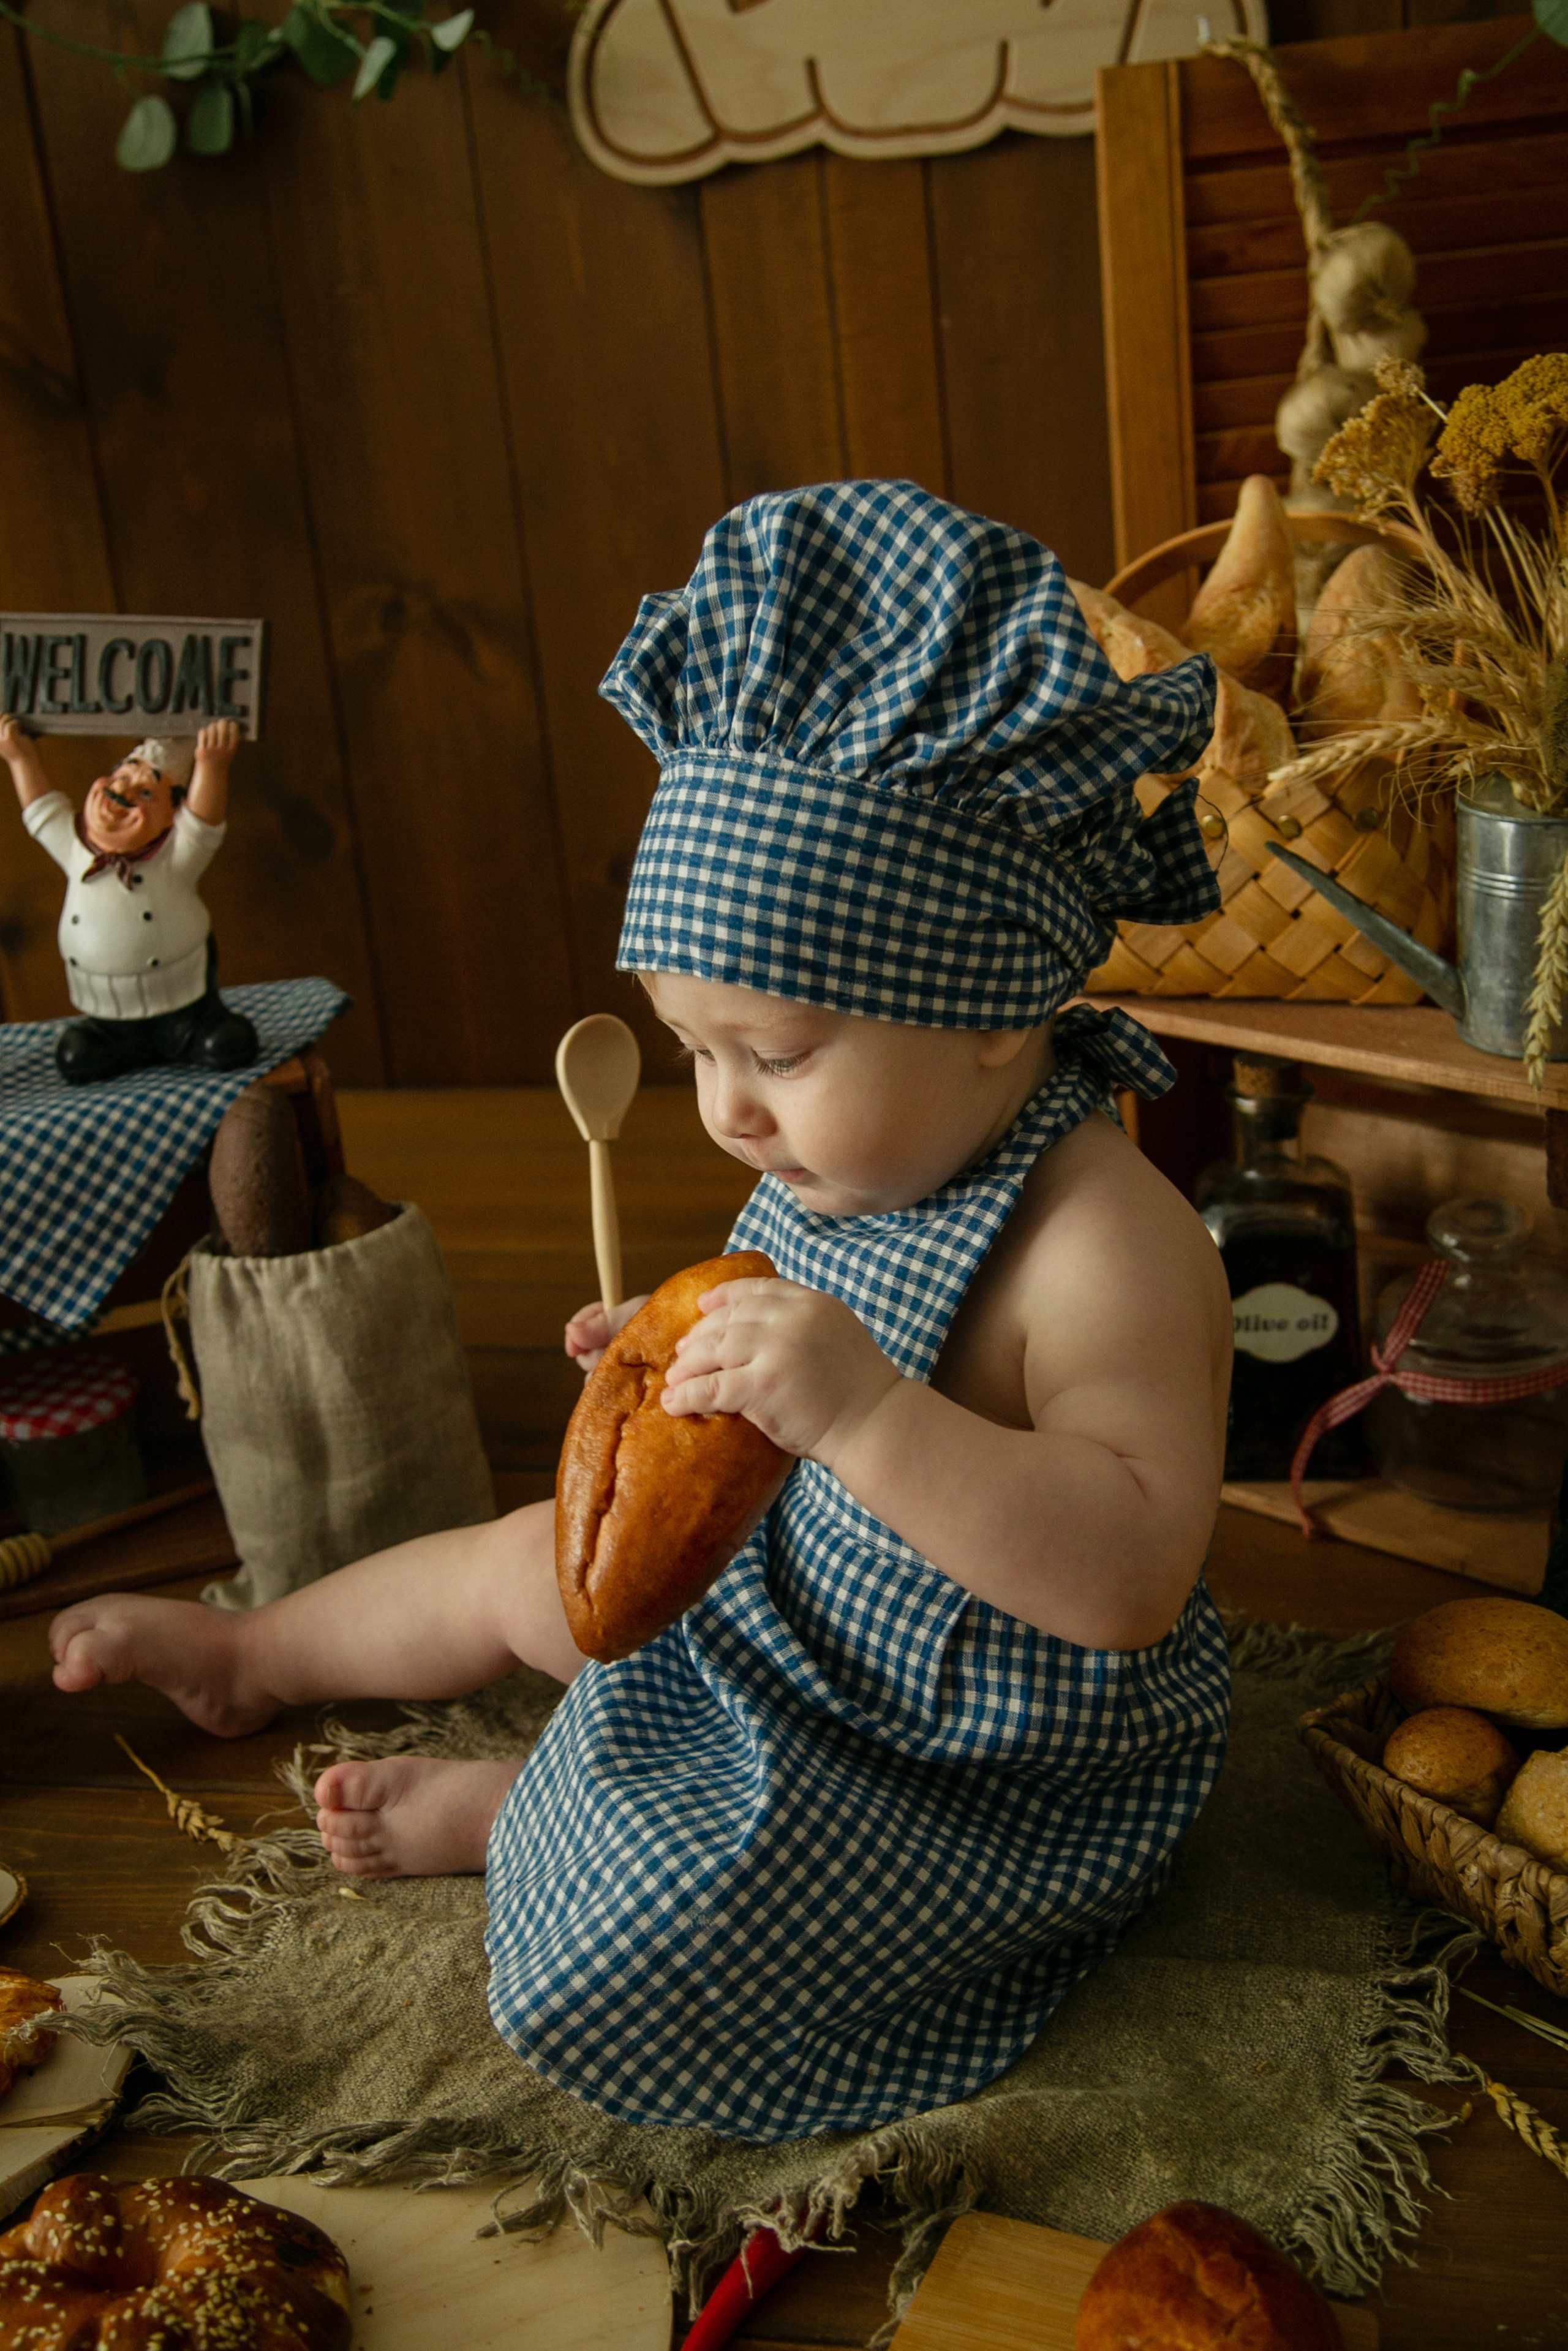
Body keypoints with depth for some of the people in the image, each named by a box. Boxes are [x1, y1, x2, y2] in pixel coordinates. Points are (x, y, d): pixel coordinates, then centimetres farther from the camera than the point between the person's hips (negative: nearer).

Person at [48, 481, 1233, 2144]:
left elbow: (1133, 1576, -39)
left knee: (614, 1969, -17)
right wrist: (693, 1362, -9)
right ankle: (245, 1656, 47)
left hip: (979, 1759, -8)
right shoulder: (848, 1166, -6)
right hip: (772, 1600, 8)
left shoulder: (1108, 1251, -33)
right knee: (519, 1563, 18)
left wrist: (860, 1409, -47)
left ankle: (492, 1815, 19)